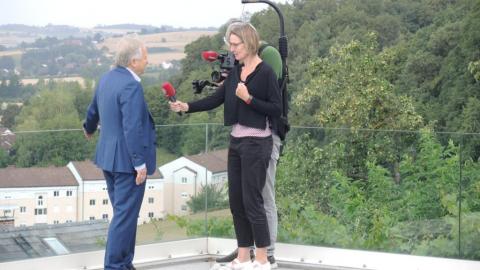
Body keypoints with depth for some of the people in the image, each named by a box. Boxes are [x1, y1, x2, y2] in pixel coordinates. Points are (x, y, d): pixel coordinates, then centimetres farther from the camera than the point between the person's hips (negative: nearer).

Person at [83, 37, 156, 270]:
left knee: (122, 212, 18)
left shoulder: (107, 78, 8)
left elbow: (94, 109, 25)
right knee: (125, 215, -2)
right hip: (127, 160, -10)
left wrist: (89, 128, 45)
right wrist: (140, 163, -21)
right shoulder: (131, 86, -21)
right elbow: (132, 128, -25)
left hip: (108, 157, 10)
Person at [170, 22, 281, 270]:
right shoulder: (235, 72, 10)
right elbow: (215, 99, 8)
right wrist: (187, 106, -4)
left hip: (256, 143, -8)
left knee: (252, 201, -4)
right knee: (236, 201, 9)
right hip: (236, 141, 8)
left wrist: (248, 98, -21)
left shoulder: (265, 73, -12)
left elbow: (276, 110, -13)